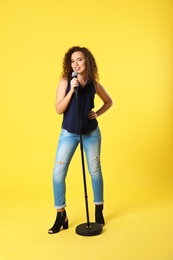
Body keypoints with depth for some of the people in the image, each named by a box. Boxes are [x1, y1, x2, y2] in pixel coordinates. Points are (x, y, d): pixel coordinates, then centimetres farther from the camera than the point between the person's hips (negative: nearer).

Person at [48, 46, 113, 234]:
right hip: (69, 133, -1)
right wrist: (72, 90, -21)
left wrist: (97, 114, -2)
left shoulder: (94, 84, -1)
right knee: (58, 173, -6)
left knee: (95, 170, 9)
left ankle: (99, 210, 27)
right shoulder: (65, 82, -6)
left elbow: (109, 102, 14)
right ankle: (61, 216, 10)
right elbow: (59, 109, -13)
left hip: (91, 133, 1)